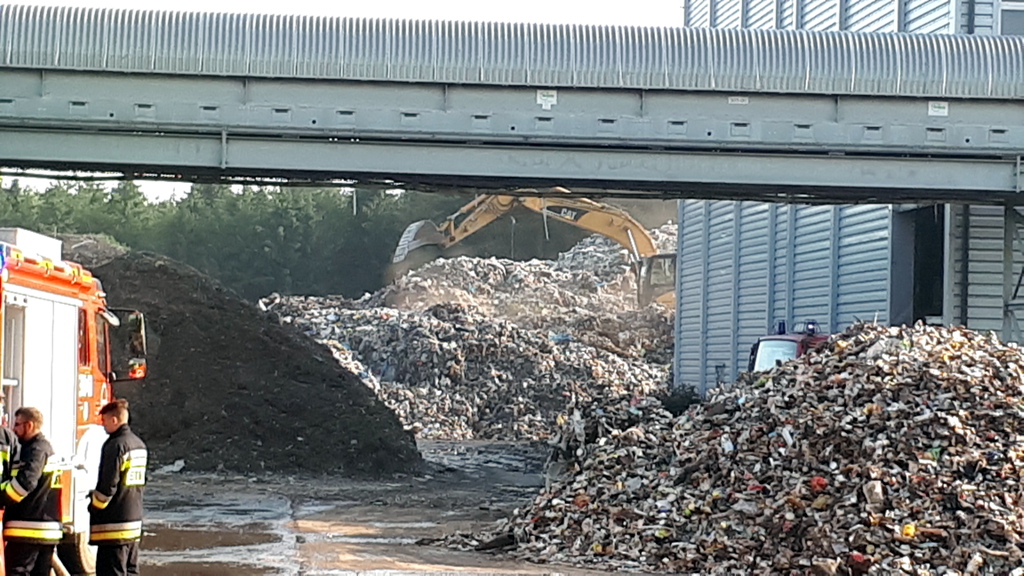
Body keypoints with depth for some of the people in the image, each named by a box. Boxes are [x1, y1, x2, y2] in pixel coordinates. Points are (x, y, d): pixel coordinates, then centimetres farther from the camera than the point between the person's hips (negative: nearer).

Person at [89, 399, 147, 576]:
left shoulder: (115, 445, -15)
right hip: (134, 520, 9)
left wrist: (94, 507, -3)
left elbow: (108, 485, -18)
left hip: (114, 522, -9)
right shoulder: (139, 444, 13)